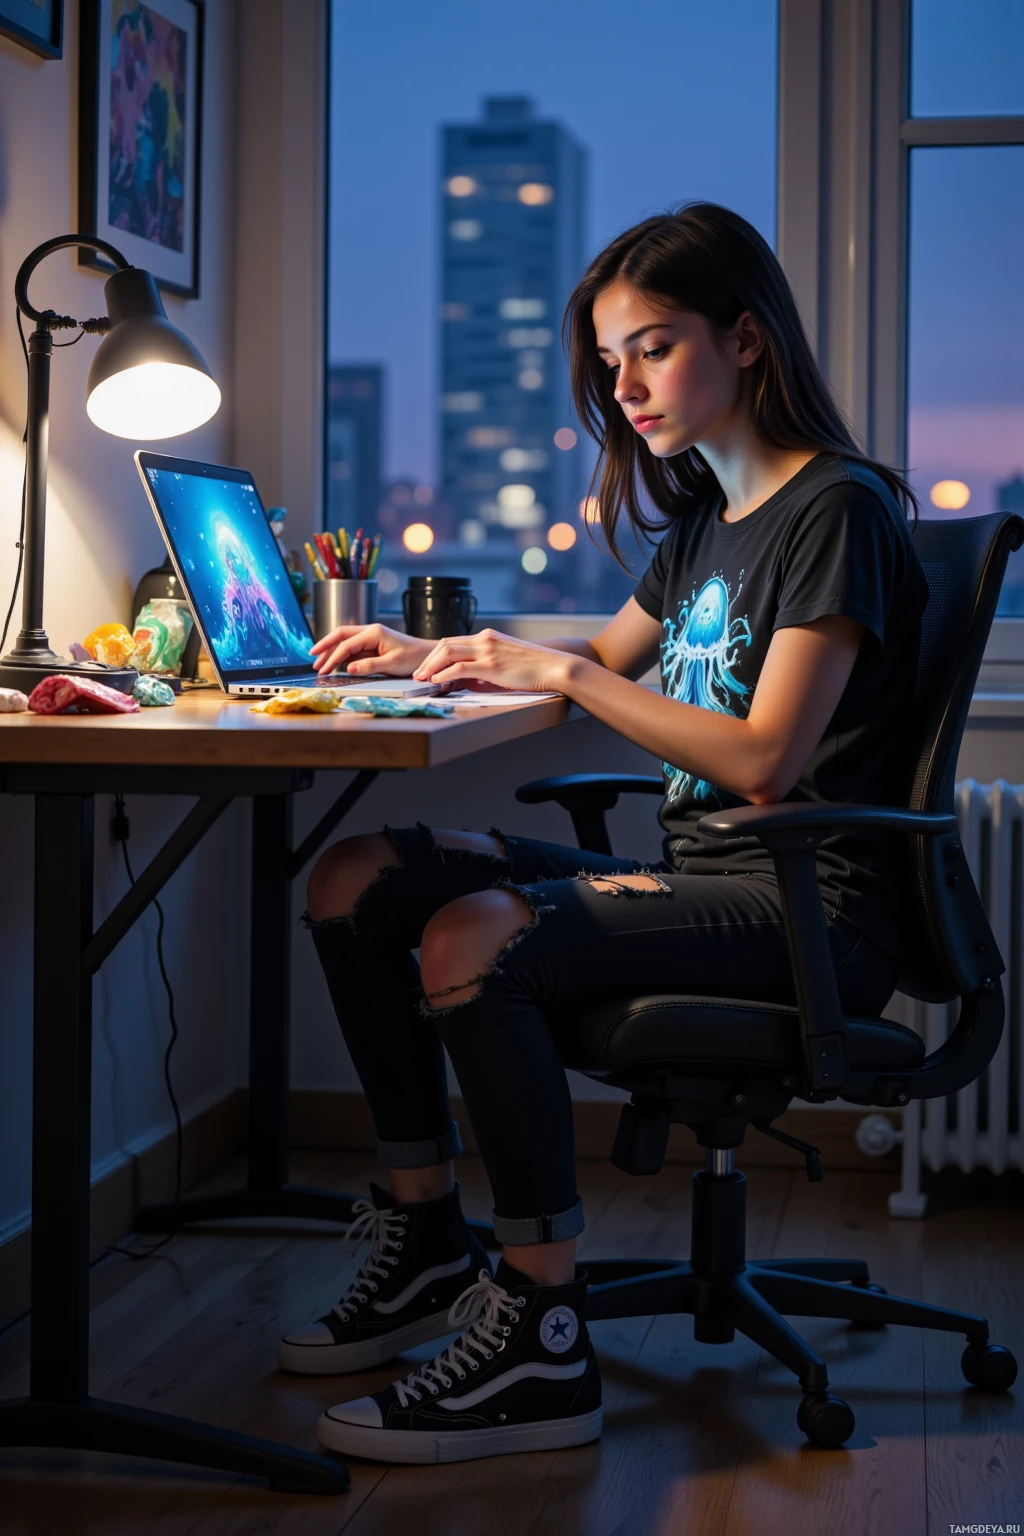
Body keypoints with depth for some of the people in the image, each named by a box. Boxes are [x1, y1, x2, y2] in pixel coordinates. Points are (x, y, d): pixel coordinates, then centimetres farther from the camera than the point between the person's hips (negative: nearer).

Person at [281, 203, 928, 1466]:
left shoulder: (836, 510, -9)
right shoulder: (703, 522, 18)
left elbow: (765, 760, -18)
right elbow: (606, 658, 34)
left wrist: (565, 674, -13)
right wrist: (438, 656, 18)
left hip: (802, 910, -9)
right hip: (692, 876, 9)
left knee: (474, 941, -31)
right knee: (356, 880, 0)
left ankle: (542, 1344, -23)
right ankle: (425, 1241, 8)